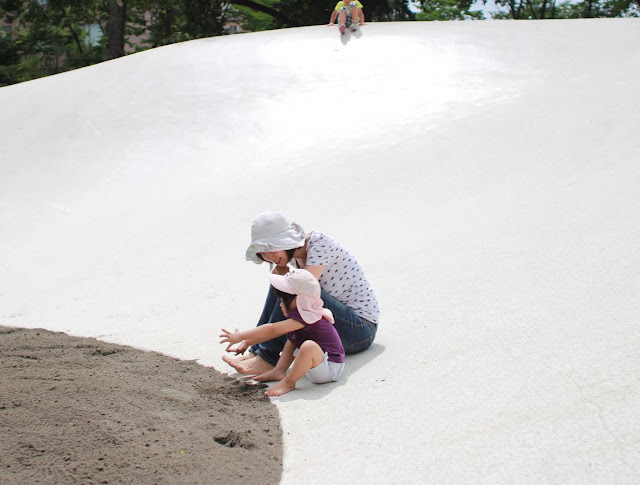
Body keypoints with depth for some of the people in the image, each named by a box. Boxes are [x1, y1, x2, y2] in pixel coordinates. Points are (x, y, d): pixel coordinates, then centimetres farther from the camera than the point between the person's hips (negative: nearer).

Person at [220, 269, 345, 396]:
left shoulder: (303, 318, -23)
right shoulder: (300, 316, 8)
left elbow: (272, 330, -24)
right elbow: (273, 332, 12)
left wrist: (240, 336, -20)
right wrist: (247, 342, 9)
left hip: (330, 369, -10)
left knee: (309, 346, -37)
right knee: (292, 337, 18)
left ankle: (288, 383, -18)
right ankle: (279, 371, 8)